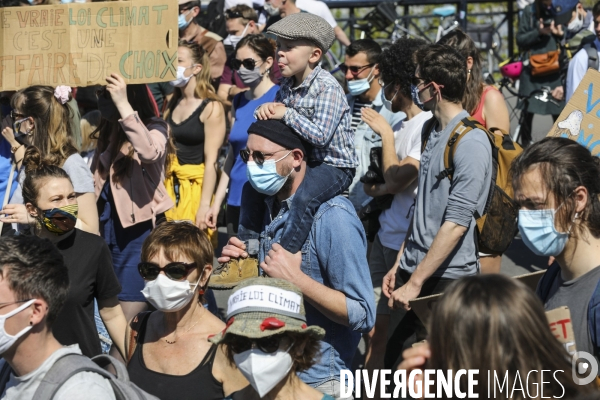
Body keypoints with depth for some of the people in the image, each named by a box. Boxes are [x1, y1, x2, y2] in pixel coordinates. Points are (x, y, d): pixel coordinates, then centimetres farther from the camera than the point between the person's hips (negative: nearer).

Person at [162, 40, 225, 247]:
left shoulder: (211, 108, -9)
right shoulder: (171, 104, 11)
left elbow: (211, 162, -12)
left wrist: (205, 206, -16)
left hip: (195, 189, -6)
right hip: (167, 187, 6)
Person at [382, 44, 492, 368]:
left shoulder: (471, 143, -16)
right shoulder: (433, 132, 11)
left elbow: (456, 223, -20)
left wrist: (415, 282, -20)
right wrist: (400, 265, 15)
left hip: (448, 278, -8)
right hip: (415, 270, 8)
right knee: (393, 356, 9)